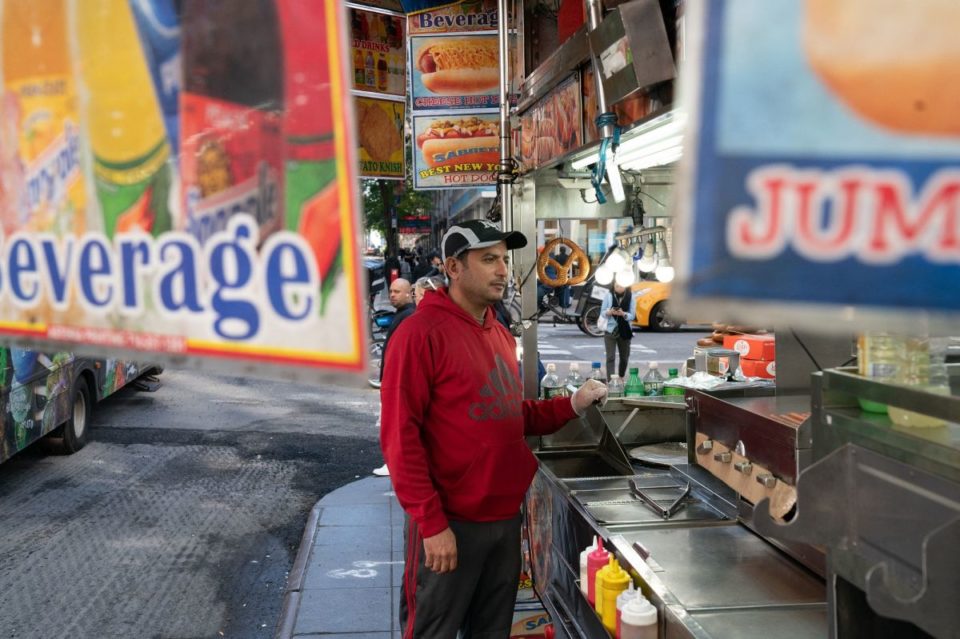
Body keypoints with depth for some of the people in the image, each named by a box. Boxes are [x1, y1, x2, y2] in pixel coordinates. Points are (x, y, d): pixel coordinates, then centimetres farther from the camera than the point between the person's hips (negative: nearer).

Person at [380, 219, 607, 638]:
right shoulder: (421, 333, -14)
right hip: (450, 523, -8)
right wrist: (431, 523, -18)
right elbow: (400, 437, -17)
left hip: (505, 517, 8)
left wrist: (570, 406, 3)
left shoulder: (501, 335, 11)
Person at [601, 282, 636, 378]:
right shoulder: (609, 295, -5)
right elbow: (602, 312, -2)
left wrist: (623, 314, -26)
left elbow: (632, 315, -5)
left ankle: (621, 378, 34)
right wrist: (609, 312, -23)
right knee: (610, 357, -11)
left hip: (624, 331, 2)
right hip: (610, 330, -2)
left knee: (624, 358, 13)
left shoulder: (630, 296, -4)